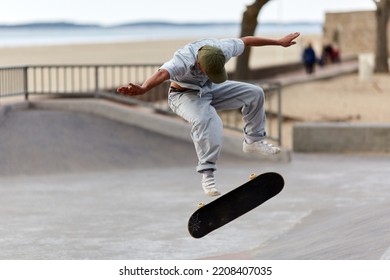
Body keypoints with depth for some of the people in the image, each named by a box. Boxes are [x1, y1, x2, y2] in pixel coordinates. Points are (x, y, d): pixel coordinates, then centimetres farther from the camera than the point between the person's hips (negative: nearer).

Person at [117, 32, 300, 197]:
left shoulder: (222, 49, -25)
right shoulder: (183, 61, -40)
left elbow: (246, 41, -6)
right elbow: (162, 74, -60)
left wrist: (279, 42, 5)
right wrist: (142, 89, -81)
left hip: (211, 89, 6)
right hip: (185, 95, -6)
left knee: (254, 93, 1)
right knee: (204, 121, -36)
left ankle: (253, 141, 18)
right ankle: (207, 174, -30)